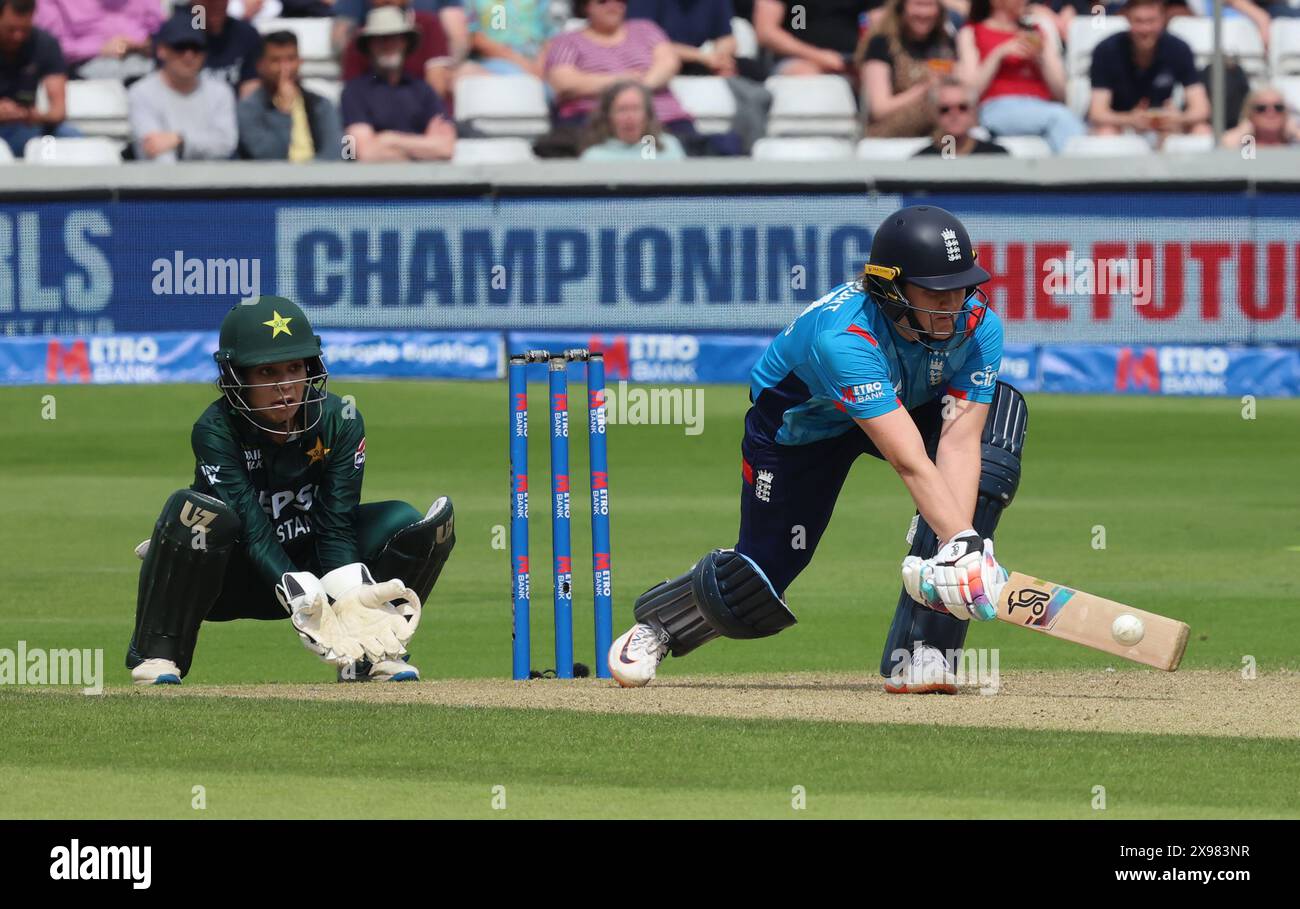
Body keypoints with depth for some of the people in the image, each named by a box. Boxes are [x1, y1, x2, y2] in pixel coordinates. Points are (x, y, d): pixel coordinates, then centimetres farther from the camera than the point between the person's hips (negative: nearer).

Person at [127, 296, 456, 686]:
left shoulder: (341, 422, -13)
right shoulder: (215, 431, -23)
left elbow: (337, 527, -16)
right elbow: (255, 533, -31)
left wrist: (350, 600, -35)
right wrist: (310, 605, -43)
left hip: (308, 566, 3)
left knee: (405, 522, -18)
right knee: (201, 512, -36)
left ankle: (370, 654, -9)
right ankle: (157, 656, -23)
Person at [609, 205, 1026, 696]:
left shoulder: (978, 325, -27)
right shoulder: (843, 338, -43)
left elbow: (957, 442, -35)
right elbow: (911, 463, -50)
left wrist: (960, 548, -50)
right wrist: (963, 543, -60)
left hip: (909, 406, 4)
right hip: (798, 422, -4)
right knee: (753, 594, -5)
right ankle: (658, 619, 37)